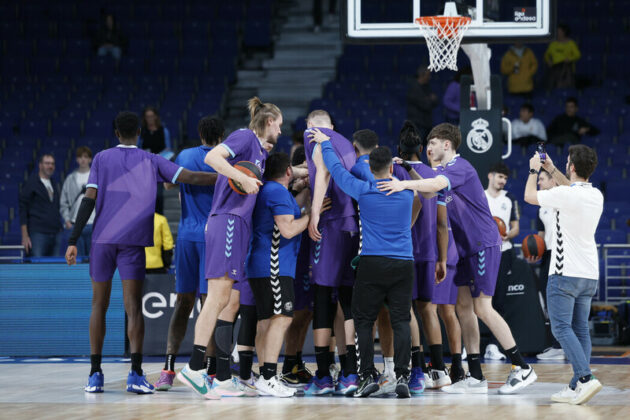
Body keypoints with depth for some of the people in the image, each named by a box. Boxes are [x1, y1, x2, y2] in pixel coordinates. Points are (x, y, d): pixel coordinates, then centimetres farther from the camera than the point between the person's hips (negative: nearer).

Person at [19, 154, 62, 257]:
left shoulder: (54, 186, 17)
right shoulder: (31, 184, -2)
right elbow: (23, 210, -5)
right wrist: (25, 236, -11)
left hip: (55, 236, 6)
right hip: (37, 235, -6)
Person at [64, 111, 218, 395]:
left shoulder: (102, 158, 7)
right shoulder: (151, 161, 6)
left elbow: (89, 200, -2)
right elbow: (190, 178, -3)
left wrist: (73, 241, -2)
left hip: (102, 239, 1)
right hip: (134, 241, -1)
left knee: (99, 305, 9)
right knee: (133, 307, -3)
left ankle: (95, 374, 8)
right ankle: (135, 373, -17)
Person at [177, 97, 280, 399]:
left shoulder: (259, 149, 23)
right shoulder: (245, 137, -2)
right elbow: (212, 157, -17)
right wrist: (243, 178, -22)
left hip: (238, 225, 10)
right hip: (227, 220, -10)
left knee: (230, 301, 7)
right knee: (219, 295, -17)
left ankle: (223, 378, 7)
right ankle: (195, 368, -24)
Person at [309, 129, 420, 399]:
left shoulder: (364, 191, -3)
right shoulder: (407, 192, 6)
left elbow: (337, 169, 9)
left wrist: (325, 144, 25)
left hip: (372, 264, -2)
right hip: (403, 264, 2)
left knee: (364, 321, 5)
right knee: (401, 321, 1)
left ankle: (368, 376, -3)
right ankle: (402, 376, -10)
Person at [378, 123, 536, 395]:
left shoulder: (459, 166, -14)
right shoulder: (449, 170, 17)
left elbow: (436, 184, -33)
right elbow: (429, 190, 27)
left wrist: (405, 184, -41)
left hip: (484, 244, -10)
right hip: (468, 249, 10)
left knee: (482, 308, -11)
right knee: (464, 307, 6)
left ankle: (522, 368, -6)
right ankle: (476, 378, 7)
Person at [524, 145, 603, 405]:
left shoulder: (565, 195, -16)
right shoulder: (596, 195, 6)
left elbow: (529, 196, 1)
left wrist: (534, 170, 18)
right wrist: (551, 169, 37)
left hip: (565, 273, -7)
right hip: (589, 275, 7)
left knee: (562, 328, -7)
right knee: (580, 329, 7)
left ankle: (585, 378, -22)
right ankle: (577, 388, 3)